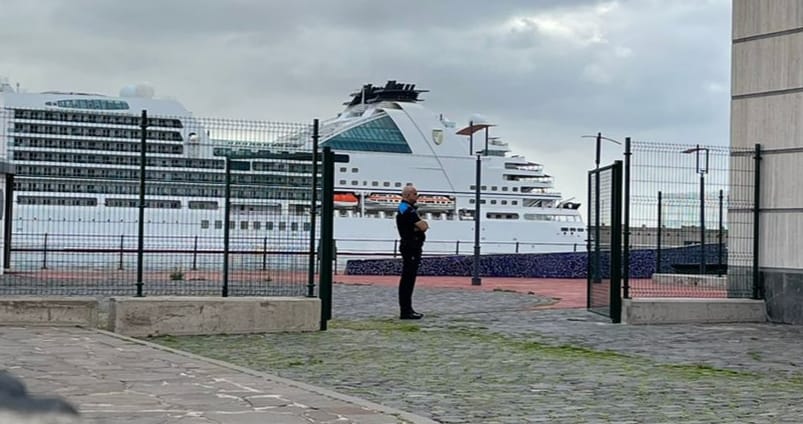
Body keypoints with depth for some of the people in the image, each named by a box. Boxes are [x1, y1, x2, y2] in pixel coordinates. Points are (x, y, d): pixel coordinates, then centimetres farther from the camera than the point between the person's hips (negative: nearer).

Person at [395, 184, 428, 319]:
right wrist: (422, 224, 2)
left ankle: (407, 309, 18)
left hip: (411, 248, 11)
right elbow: (423, 227, -20)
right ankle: (405, 311, -10)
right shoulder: (407, 210, -15)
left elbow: (422, 225, 18)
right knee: (407, 279, -10)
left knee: (408, 279, 13)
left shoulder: (407, 208, 19)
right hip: (411, 248, -11)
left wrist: (421, 224, -4)